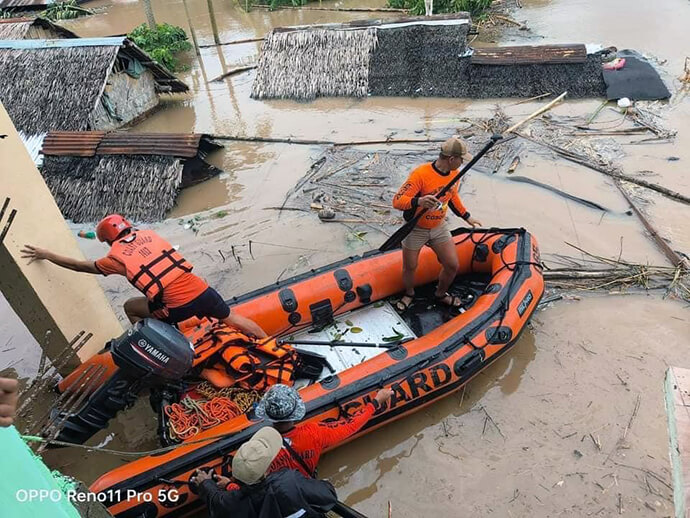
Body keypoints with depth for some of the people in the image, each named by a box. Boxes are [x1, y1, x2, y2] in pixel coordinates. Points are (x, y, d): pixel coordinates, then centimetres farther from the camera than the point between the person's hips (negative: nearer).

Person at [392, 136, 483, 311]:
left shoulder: (454, 173, -5)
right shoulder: (420, 174, -28)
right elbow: (397, 201, -32)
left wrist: (467, 217, 19)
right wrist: (418, 201, -50)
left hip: (439, 228, 5)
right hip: (415, 230, -5)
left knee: (452, 266, 5)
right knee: (410, 267, 11)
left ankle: (441, 294, 34)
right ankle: (409, 294, 42)